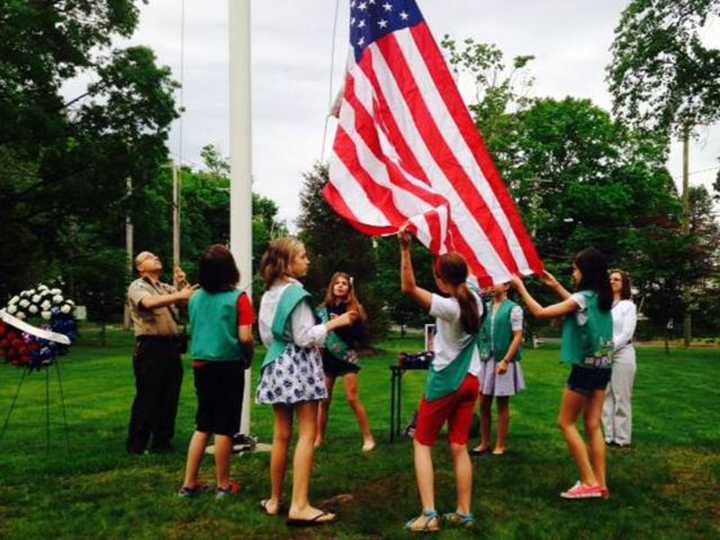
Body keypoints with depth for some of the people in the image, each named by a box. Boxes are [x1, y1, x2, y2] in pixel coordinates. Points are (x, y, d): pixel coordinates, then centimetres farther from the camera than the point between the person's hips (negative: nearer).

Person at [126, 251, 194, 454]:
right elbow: (149, 302, -21)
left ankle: (162, 442, 19)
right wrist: (179, 295, -27)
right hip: (150, 347, -6)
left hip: (171, 346, 6)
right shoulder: (137, 287, 0)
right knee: (147, 399, -1)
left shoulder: (168, 288, 19)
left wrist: (183, 285, -4)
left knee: (170, 399, 9)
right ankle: (136, 445, 9)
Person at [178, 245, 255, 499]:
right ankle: (223, 485, 15)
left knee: (203, 425, 16)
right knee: (224, 427, 4)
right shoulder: (238, 298, -11)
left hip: (201, 365, 5)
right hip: (228, 366, -5)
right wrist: (249, 359, 2)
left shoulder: (195, 298, 5)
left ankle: (189, 483, 19)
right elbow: (245, 337, -16)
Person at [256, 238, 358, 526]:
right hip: (299, 365, -8)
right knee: (307, 433, -7)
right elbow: (304, 337, -16)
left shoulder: (268, 295, 13)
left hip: (277, 365, 8)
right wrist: (334, 323, -10)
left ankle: (275, 499, 19)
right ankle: (299, 505, -9)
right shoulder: (296, 292, -12)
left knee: (281, 435, 12)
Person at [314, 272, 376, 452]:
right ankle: (319, 437, 17)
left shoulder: (354, 309, -2)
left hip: (346, 357, -2)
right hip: (327, 358, 2)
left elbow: (361, 335, -7)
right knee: (324, 399, 4)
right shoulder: (323, 309, 4)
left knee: (353, 398, -5)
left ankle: (368, 437, 5)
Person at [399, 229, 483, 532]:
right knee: (459, 446, 12)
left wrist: (405, 248, -29)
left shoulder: (447, 307, -20)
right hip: (470, 380, 7)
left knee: (422, 443, 5)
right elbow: (463, 278, 24)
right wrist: (451, 258, 27)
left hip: (445, 381, -6)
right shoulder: (474, 301, 1)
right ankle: (464, 513, 13)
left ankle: (429, 515, -3)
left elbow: (408, 288, -25)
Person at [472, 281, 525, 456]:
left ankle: (501, 445, 17)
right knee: (484, 404, 9)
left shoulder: (513, 309, -7)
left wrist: (506, 360, -16)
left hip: (504, 361, -5)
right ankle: (484, 442, 22)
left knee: (502, 405, 6)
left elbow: (518, 337, -11)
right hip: (486, 360, 5)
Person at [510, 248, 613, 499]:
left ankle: (589, 482, 2)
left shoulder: (583, 297, -17)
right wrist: (556, 286, 24)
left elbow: (540, 313, -17)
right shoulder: (601, 297, 6)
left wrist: (521, 287, -7)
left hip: (586, 368, -8)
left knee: (567, 423, 4)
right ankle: (600, 484, 12)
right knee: (593, 425, 10)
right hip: (602, 367, 8)